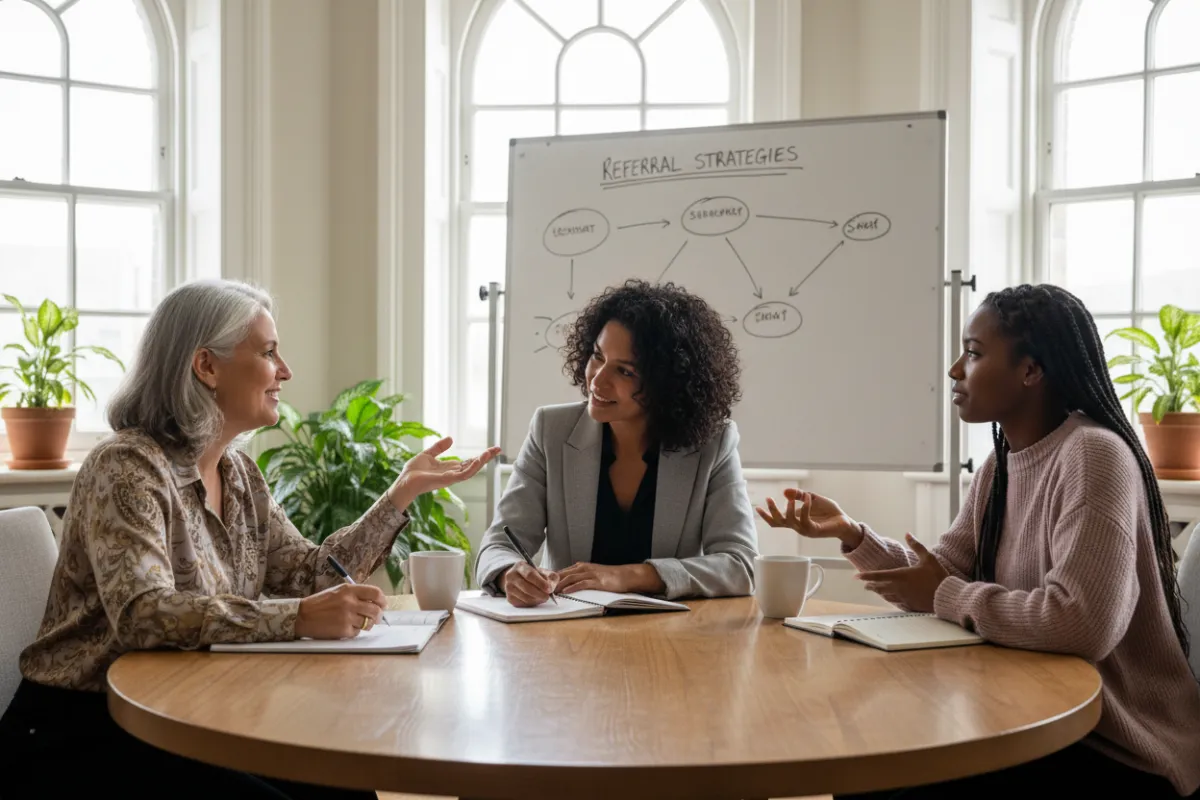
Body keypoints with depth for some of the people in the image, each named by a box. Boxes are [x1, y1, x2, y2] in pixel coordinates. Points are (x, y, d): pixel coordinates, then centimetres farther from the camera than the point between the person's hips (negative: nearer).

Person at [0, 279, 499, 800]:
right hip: (83, 734, -7)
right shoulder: (127, 467, -18)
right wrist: (298, 619, -40)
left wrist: (403, 492, 1)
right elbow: (143, 614, -32)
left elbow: (307, 575, 6)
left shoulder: (238, 471, 8)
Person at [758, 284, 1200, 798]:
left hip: (1120, 753, -7)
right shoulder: (1001, 465, 7)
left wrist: (947, 597, -20)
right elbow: (939, 579, 8)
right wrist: (851, 534, -8)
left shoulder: (1092, 456, -22)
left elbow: (1083, 623, -34)